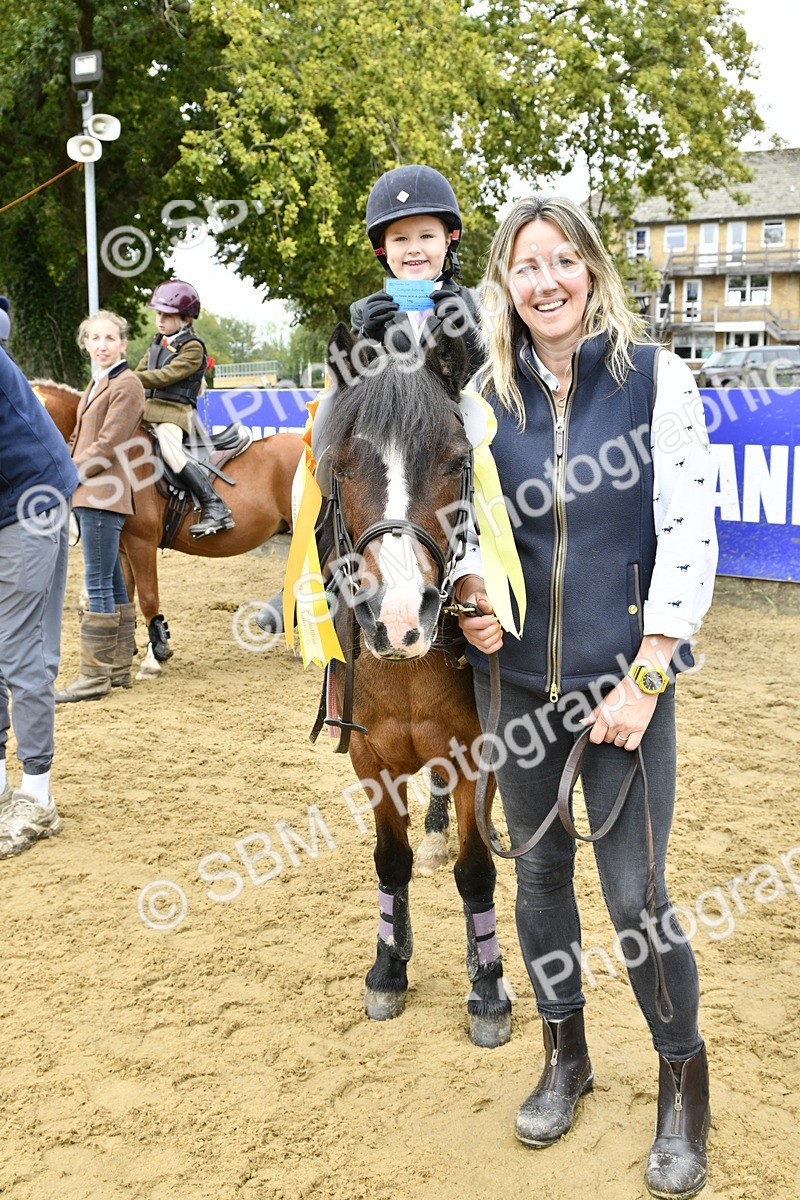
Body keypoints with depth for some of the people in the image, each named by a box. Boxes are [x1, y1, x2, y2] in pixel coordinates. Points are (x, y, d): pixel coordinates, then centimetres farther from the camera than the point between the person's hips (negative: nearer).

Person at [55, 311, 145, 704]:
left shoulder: (126, 385, -9)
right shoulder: (98, 384, 21)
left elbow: (106, 446, -15)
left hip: (102, 496, -10)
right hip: (89, 495, 10)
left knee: (98, 584, -8)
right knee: (111, 583, 13)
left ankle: (94, 675, -5)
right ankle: (118, 667, 20)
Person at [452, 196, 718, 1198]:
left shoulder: (654, 377, -5)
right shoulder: (488, 394, 3)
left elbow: (689, 531, -8)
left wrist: (644, 680, -13)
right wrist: (469, 592, -8)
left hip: (624, 676, -3)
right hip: (516, 675, 4)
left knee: (635, 895, -3)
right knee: (539, 866, 14)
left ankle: (683, 1080, 23)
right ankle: (564, 1055, 36)